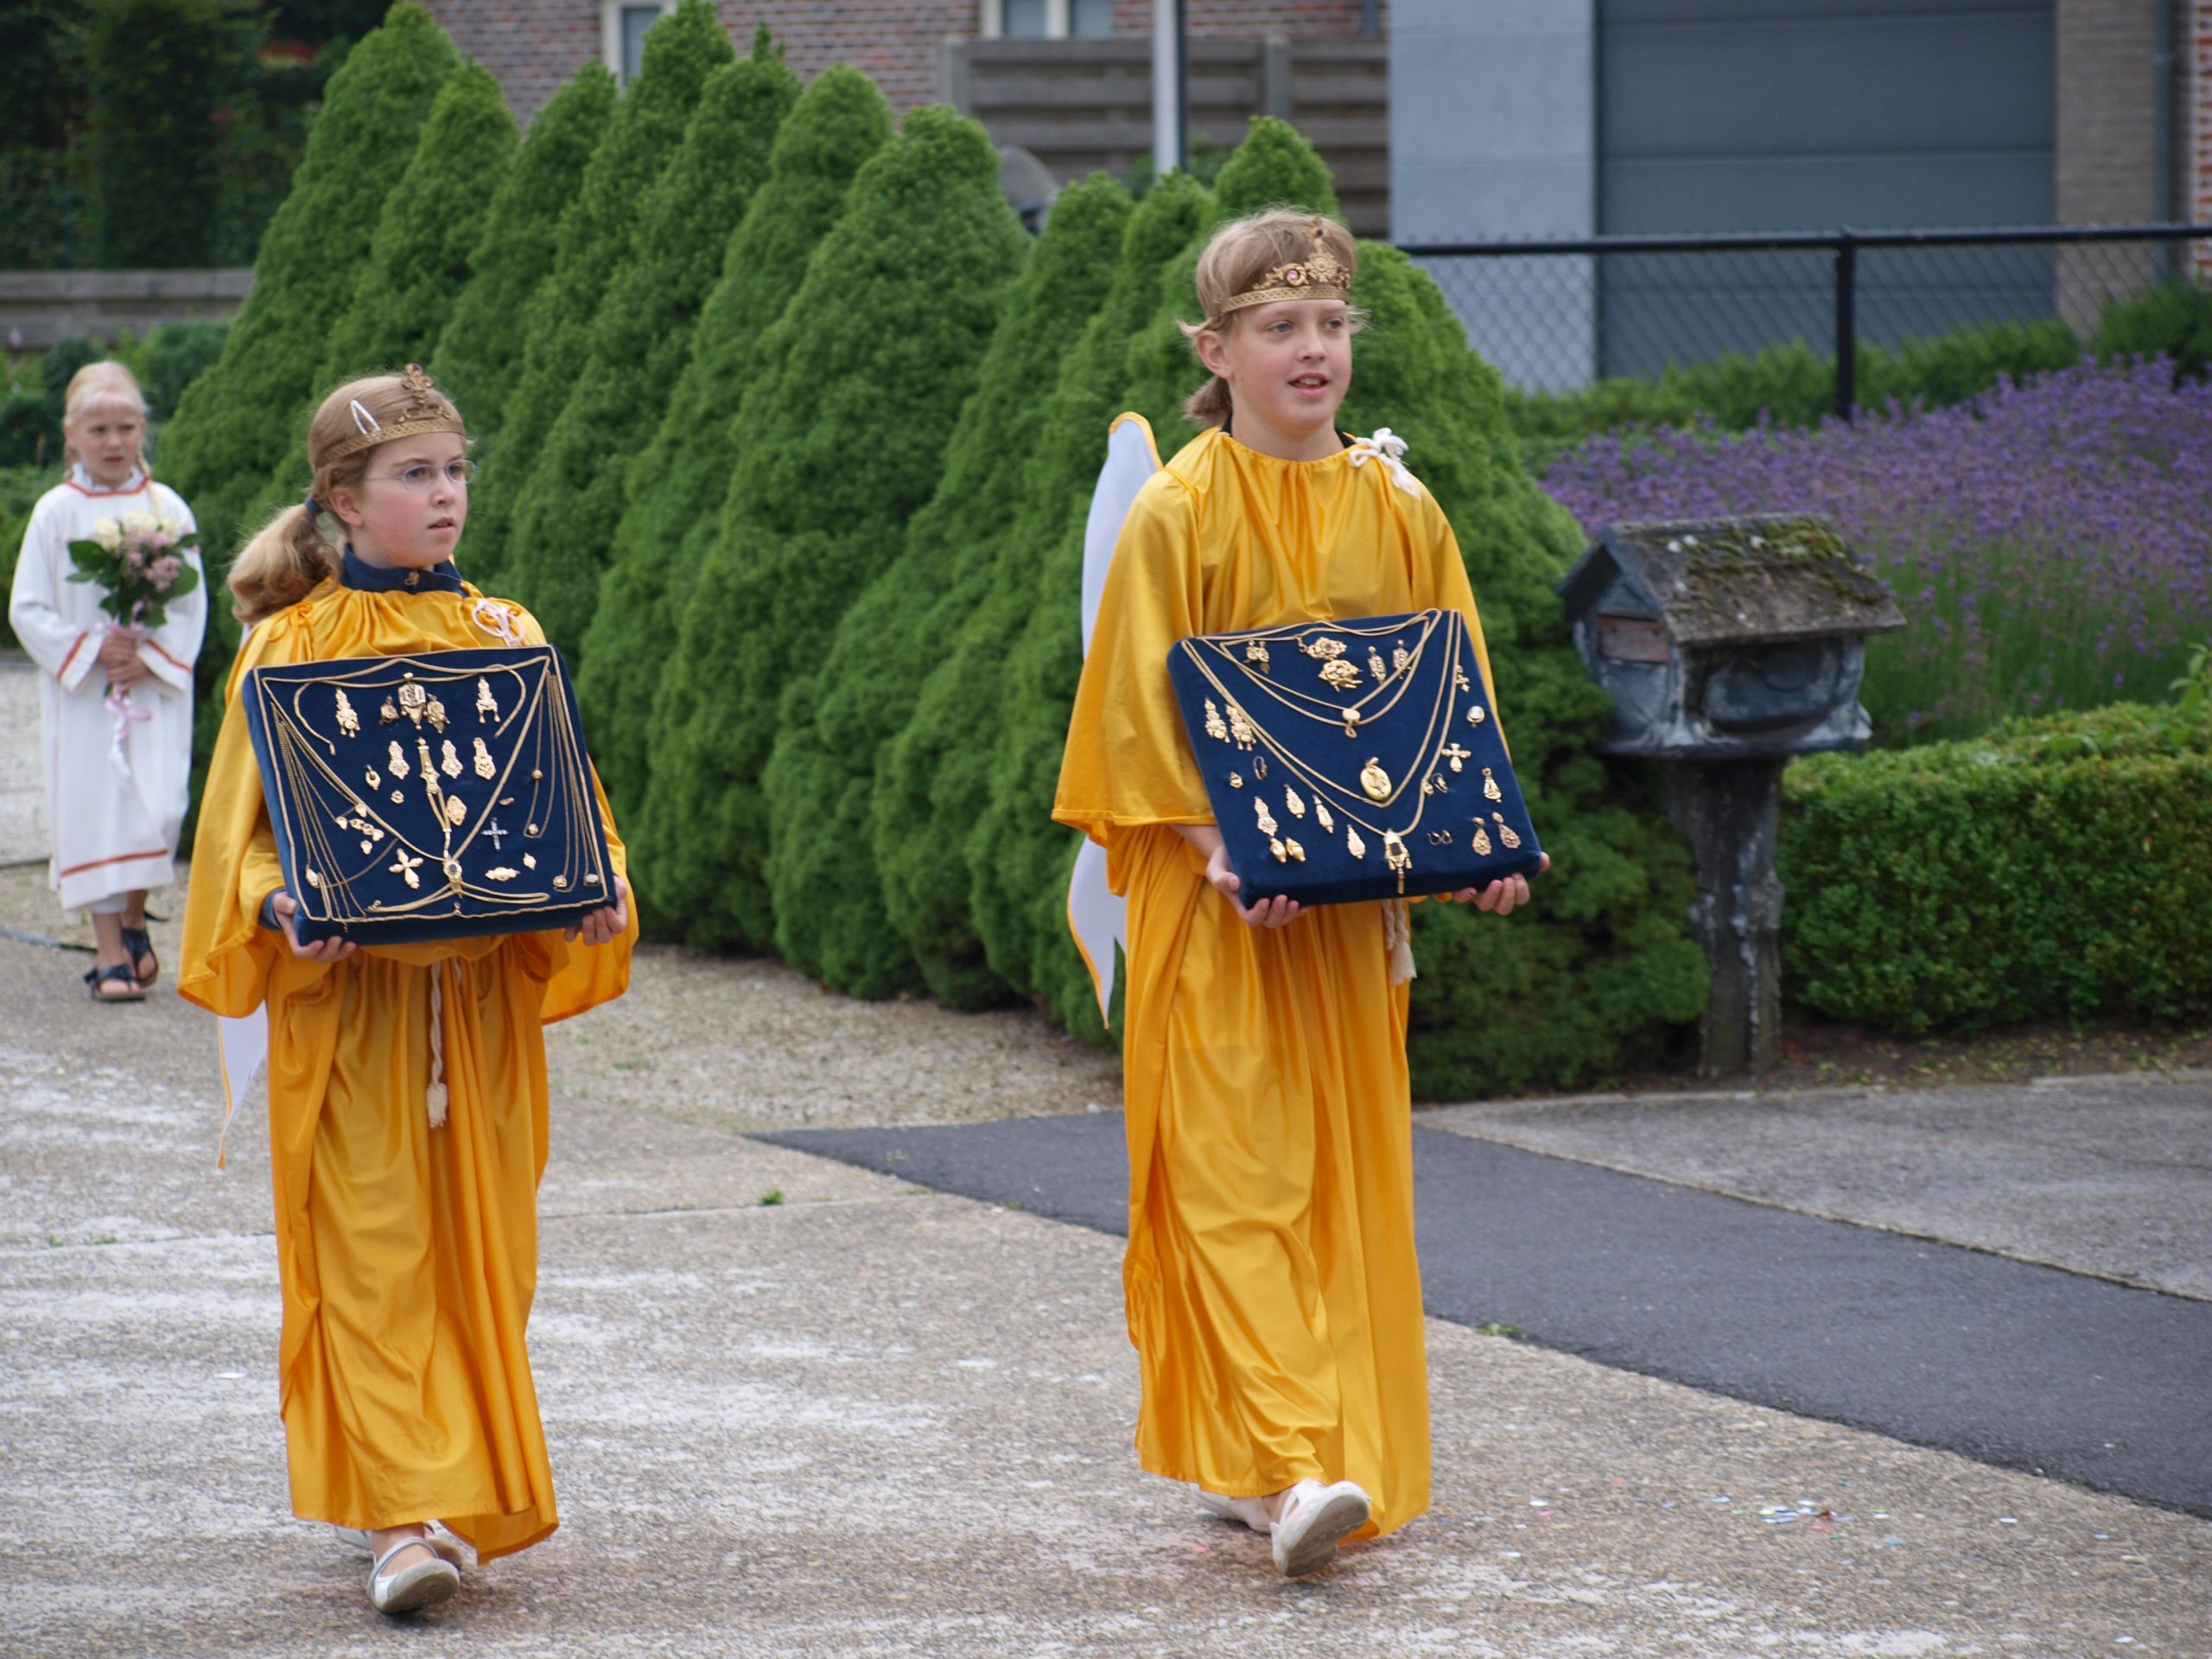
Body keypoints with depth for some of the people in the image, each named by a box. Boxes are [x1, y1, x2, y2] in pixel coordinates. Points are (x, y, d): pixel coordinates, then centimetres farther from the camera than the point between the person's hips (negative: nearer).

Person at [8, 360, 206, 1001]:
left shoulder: (167, 509, 3)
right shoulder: (55, 513, -1)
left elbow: (192, 603, 4)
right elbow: (27, 609, 0)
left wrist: (152, 658, -11)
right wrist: (90, 649, -12)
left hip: (156, 689, 1)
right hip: (81, 694, -1)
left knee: (160, 810, -8)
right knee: (95, 809, -3)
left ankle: (133, 922, 18)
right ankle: (110, 953, 4)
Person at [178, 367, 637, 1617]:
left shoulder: (504, 635, 9)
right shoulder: (293, 646, -1)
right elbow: (248, 815, -1)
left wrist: (597, 889, -7)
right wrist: (281, 903, -20)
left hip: (486, 988, 4)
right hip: (348, 989, -3)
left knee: (482, 1249, 7)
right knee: (373, 1248, -7)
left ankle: (468, 1494, 19)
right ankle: (398, 1514, -9)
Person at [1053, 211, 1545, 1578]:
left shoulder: (1398, 513, 8)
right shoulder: (1181, 512, -5)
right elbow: (1141, 711, -7)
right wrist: (1219, 848, -20)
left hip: (1356, 890, 5)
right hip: (1218, 894, -5)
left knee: (1351, 1172, 7)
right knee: (1240, 1171, -10)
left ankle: (1348, 1456, 16)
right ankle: (1280, 1470, -18)